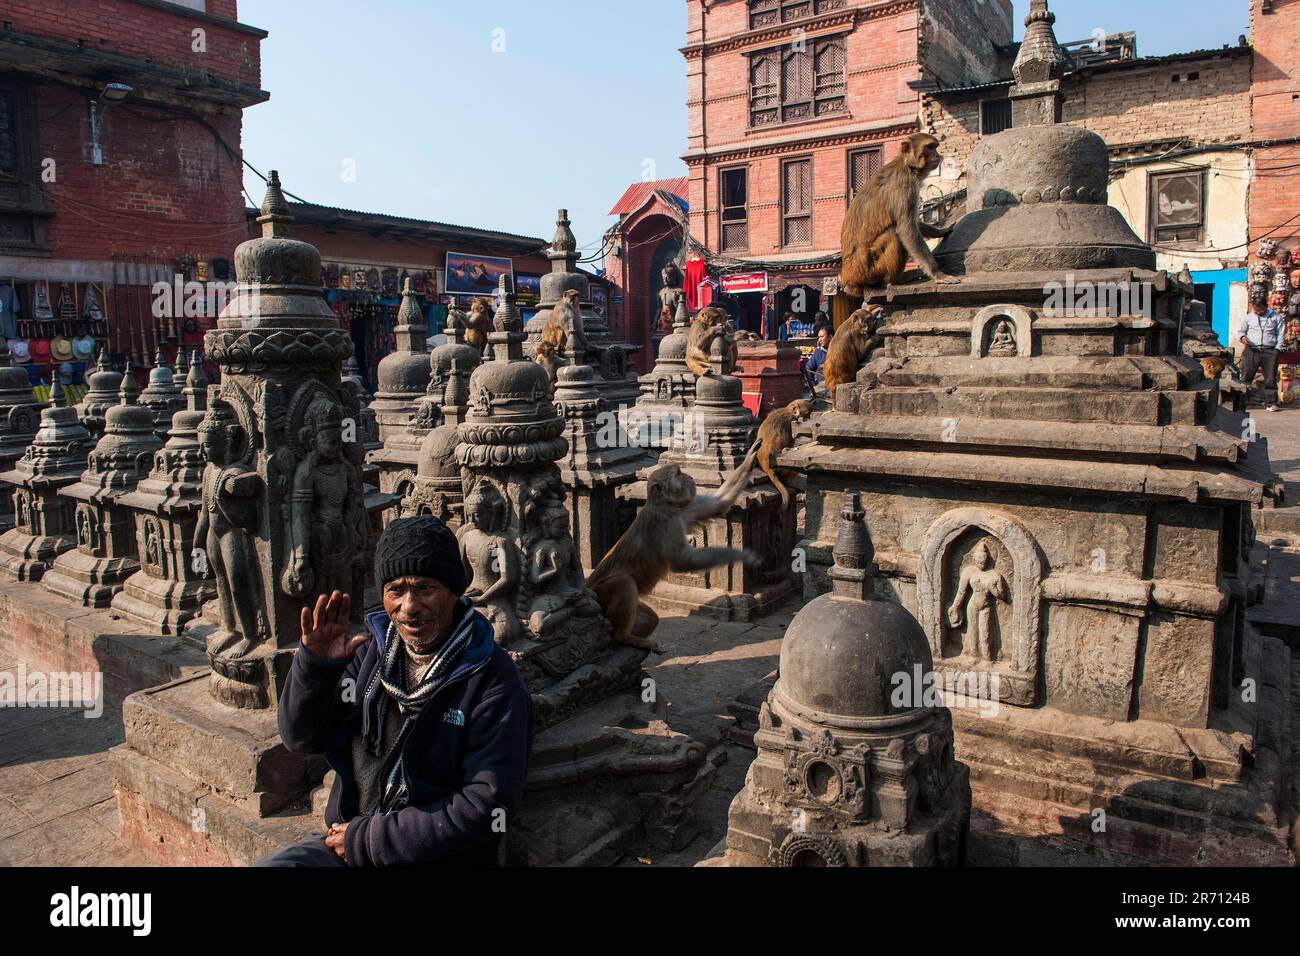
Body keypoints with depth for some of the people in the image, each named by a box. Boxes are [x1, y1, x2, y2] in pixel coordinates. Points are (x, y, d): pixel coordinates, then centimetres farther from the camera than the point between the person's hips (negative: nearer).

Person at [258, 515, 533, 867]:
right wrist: (314, 665, -13)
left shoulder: (494, 681, -14)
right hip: (348, 844, 6)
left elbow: (487, 805, -18)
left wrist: (368, 840, -14)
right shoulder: (373, 651, 3)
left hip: (441, 858, -5)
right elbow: (301, 739, 6)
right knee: (267, 864, -15)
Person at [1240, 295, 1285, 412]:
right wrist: (1243, 337, -6)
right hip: (1252, 350, 0)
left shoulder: (1276, 317, 7)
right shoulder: (1249, 316, 9)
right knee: (1246, 377, -3)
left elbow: (1280, 335, 7)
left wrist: (1276, 350, -3)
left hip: (1269, 351, 0)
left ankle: (1271, 403, 7)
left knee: (1270, 378, 1)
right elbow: (1242, 330, 17)